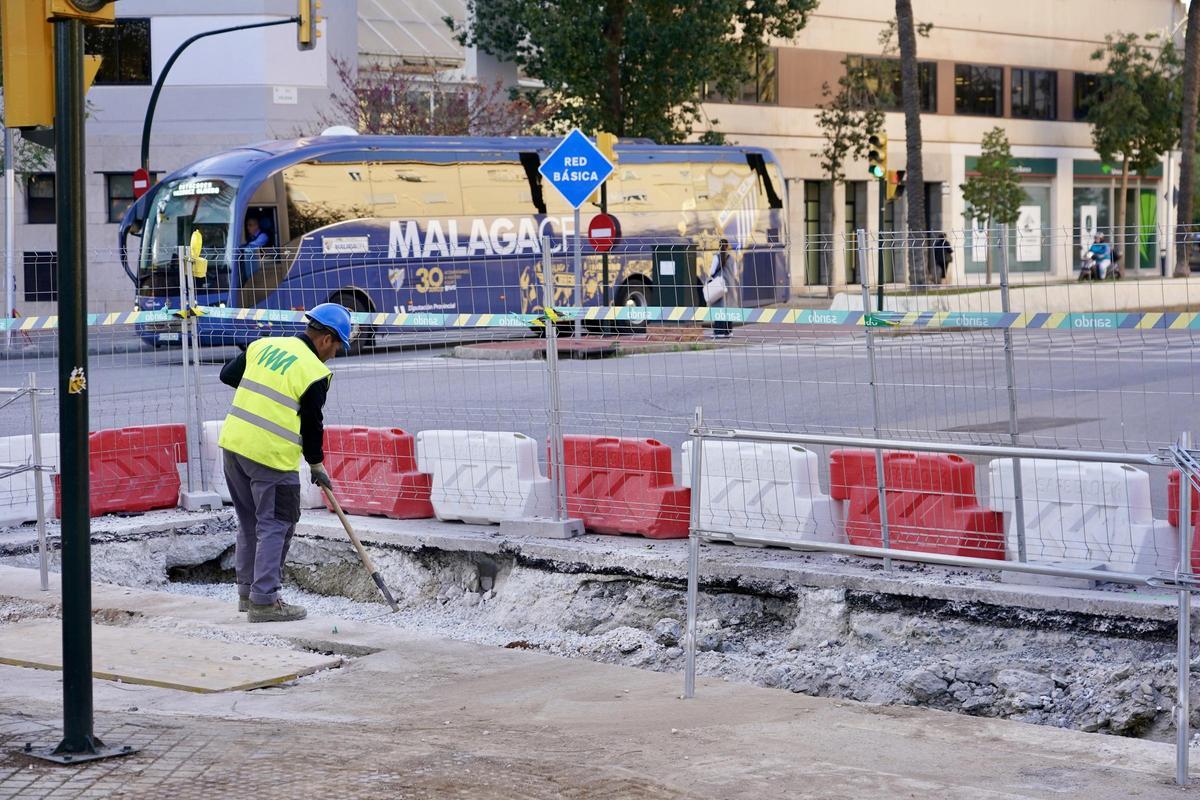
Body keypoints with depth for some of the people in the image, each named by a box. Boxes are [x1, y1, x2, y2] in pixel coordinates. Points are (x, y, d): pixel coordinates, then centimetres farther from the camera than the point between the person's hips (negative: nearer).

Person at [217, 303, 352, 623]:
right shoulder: (314, 372, -8)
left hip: (233, 442, 7)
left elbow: (227, 374, 18)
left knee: (249, 521, 19)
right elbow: (312, 425, -2)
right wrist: (317, 466, 12)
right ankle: (265, 601, 1)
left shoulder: (265, 345, 10)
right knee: (275, 526, 2)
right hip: (271, 454, -7)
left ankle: (247, 592, 27)